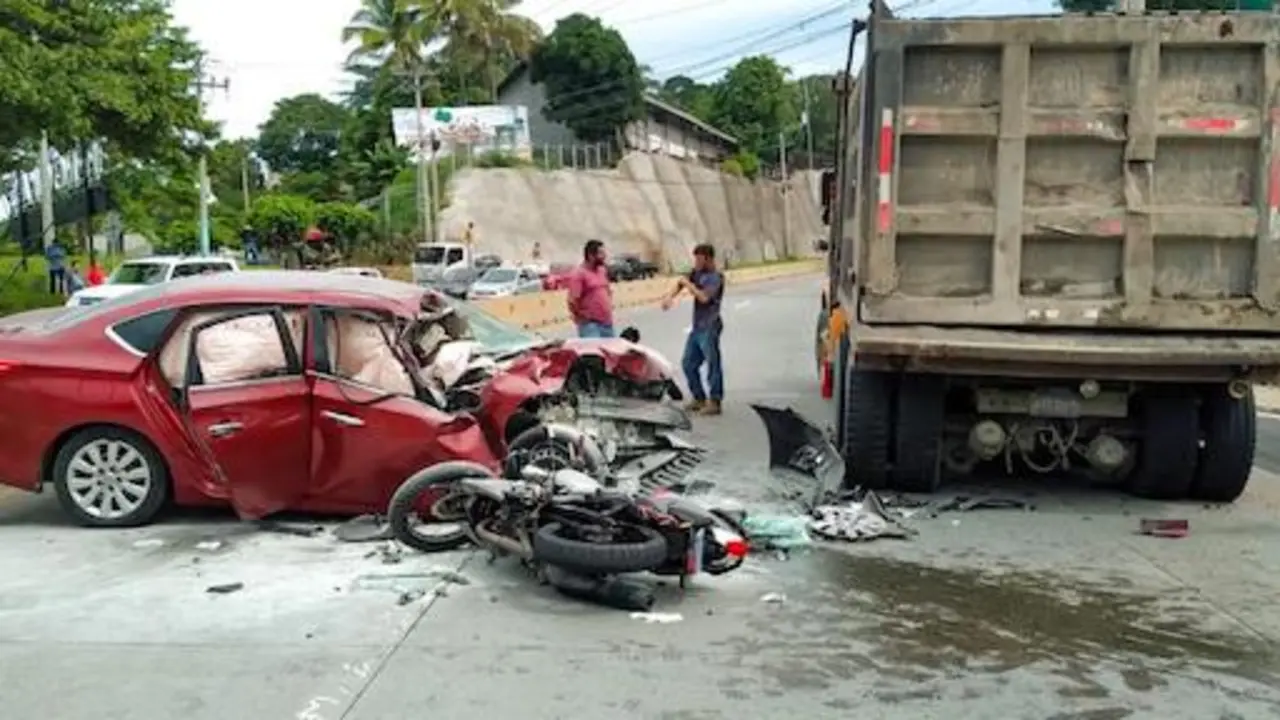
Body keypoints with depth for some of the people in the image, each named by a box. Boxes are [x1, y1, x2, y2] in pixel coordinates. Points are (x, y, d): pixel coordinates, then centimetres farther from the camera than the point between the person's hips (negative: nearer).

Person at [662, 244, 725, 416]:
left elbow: (704, 297, -23)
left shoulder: (716, 277, -11)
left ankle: (715, 402, 1)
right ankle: (699, 398, 23)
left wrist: (688, 284, -12)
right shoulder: (697, 273, 12)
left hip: (709, 328, -9)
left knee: (712, 364, -4)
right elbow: (680, 283, 17)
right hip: (696, 327, 9)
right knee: (688, 363, 13)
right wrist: (670, 297, -2)